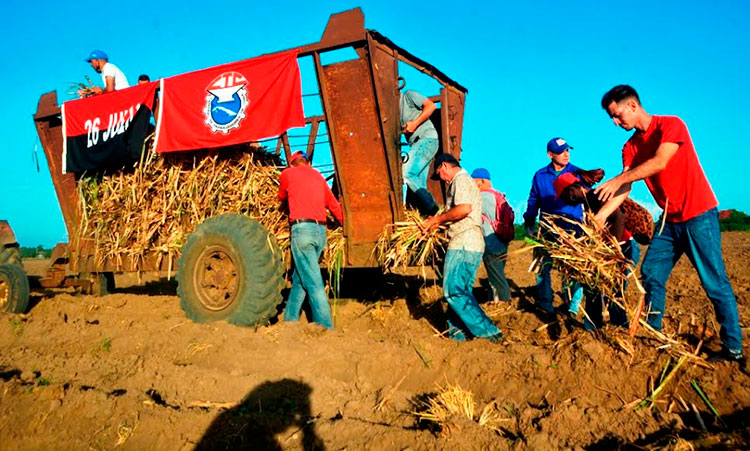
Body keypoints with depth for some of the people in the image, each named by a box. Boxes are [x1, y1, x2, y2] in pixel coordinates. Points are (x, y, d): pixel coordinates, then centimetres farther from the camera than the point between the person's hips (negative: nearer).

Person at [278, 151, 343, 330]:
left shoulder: (288, 173, 7)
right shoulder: (318, 176, 19)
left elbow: (281, 196, 25)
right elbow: (334, 205, 20)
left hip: (302, 229, -5)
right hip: (320, 230, 5)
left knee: (313, 282, -7)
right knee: (299, 278, 16)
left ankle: (326, 326, -10)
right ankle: (289, 319, 22)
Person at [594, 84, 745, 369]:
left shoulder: (671, 125, -10)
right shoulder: (630, 147, 7)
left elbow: (659, 162, -26)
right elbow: (624, 189, 0)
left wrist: (618, 179, -27)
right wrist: (600, 215, -12)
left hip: (699, 214, -7)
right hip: (670, 220, 7)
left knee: (715, 283, -4)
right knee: (650, 274, 3)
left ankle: (734, 349, 4)